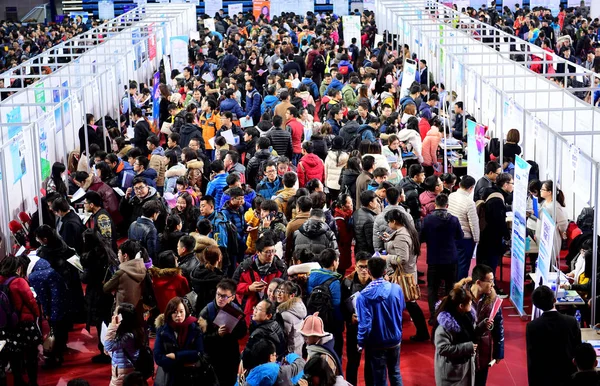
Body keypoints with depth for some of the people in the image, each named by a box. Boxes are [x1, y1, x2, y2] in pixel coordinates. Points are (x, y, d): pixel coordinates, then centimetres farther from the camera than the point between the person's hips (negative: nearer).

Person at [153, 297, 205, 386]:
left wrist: (175, 356, -16)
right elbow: (158, 358, -11)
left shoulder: (194, 328, -4)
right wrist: (183, 363, -16)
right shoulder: (162, 330, -4)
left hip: (191, 378, 0)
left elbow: (199, 353, -13)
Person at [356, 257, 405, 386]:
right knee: (395, 372, 22)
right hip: (395, 339, 3)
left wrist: (361, 343, -6)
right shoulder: (396, 288, -12)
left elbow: (365, 323, -20)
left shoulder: (364, 296, -21)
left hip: (377, 343, -3)